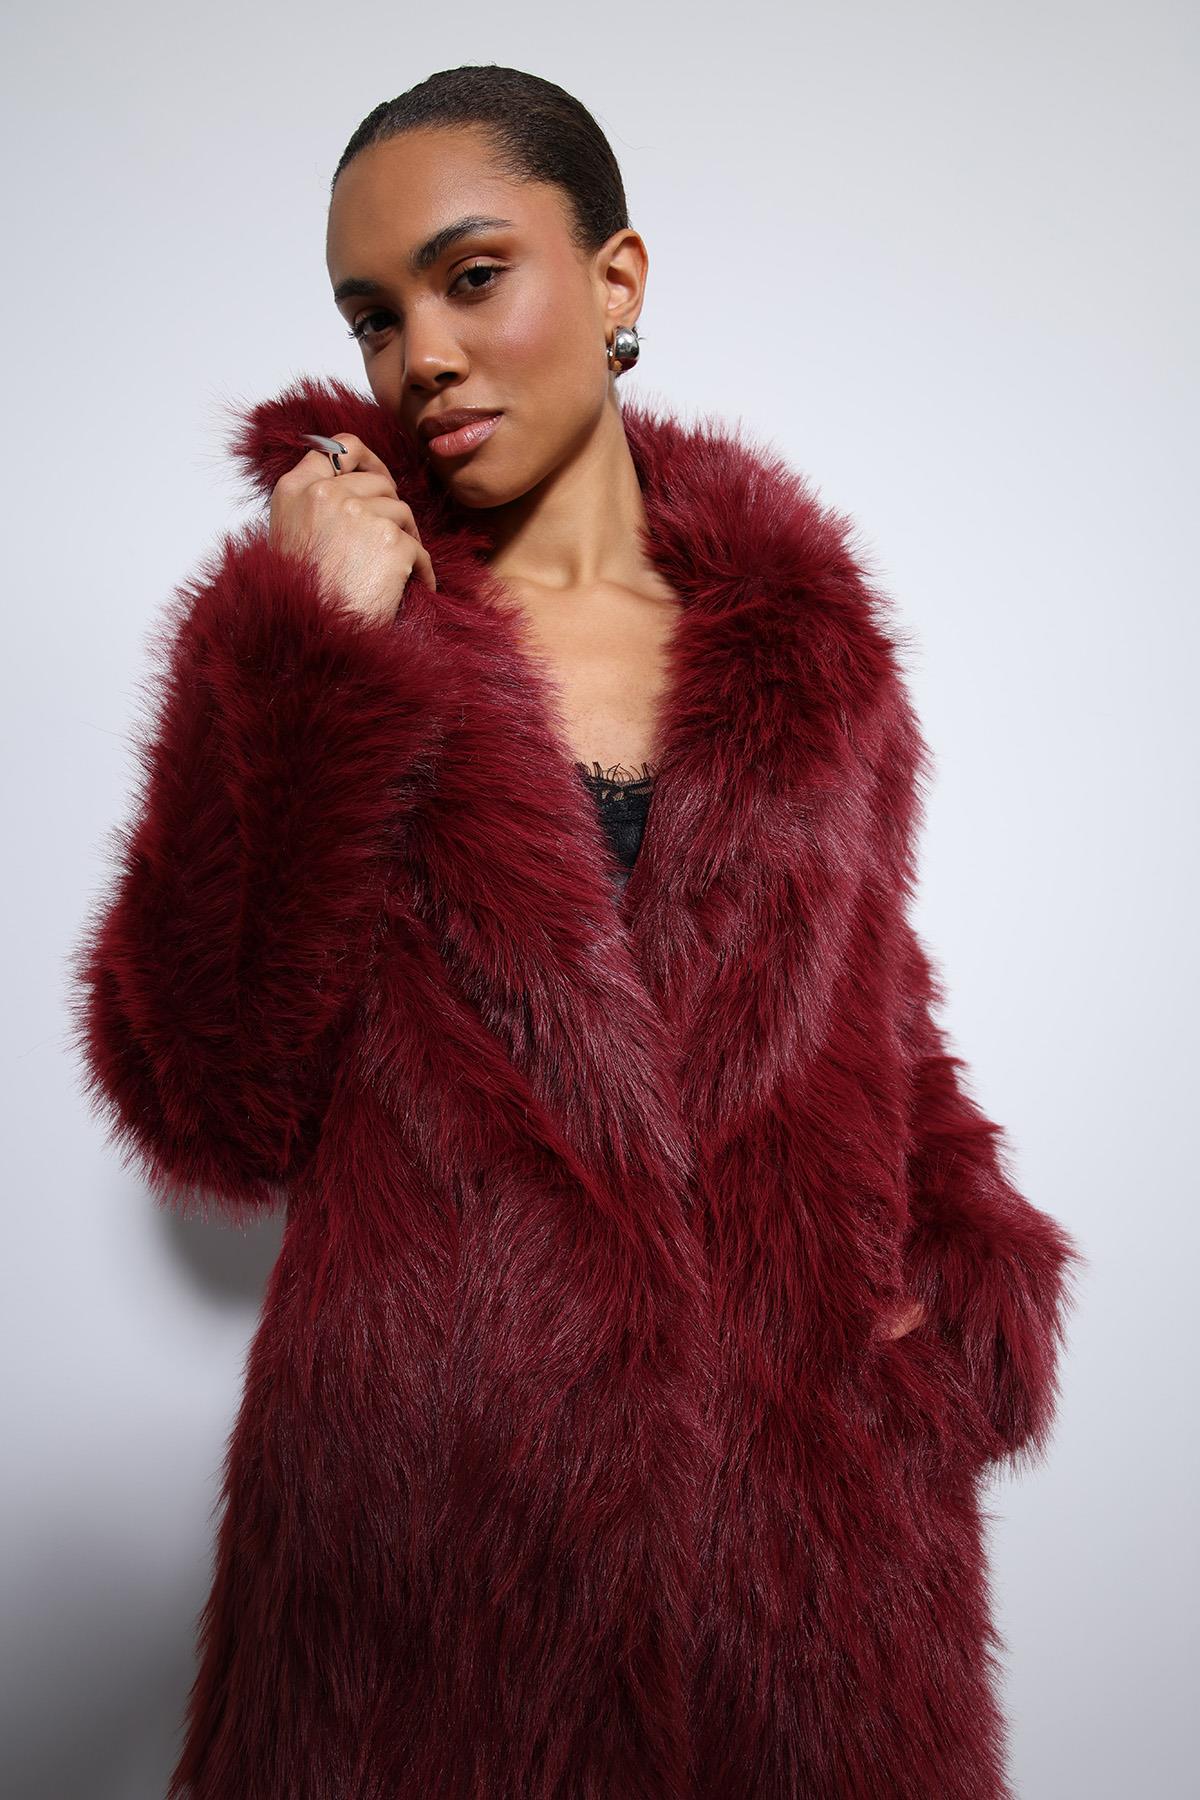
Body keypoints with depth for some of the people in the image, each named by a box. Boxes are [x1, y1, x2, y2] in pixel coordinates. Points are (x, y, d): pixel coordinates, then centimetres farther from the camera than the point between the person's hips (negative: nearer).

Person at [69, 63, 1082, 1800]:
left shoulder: (803, 646, 3)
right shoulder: (313, 622, -3)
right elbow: (212, 1115, -13)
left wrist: (968, 1275, -5)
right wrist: (315, 661, -17)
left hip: (799, 1489, 2)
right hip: (425, 1509, -1)